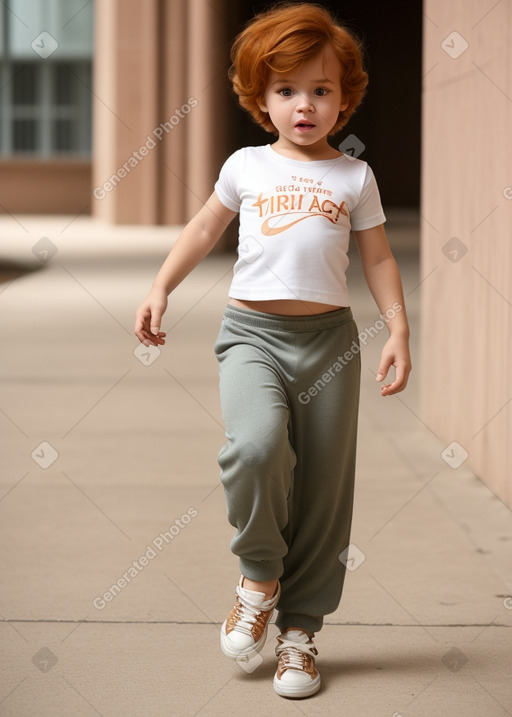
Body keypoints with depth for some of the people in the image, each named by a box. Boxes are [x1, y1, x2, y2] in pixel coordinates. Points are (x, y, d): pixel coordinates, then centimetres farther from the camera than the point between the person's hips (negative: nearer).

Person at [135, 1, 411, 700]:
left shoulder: (354, 177, 9)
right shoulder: (246, 166, 10)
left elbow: (379, 259, 12)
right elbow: (203, 230, 22)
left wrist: (399, 331, 1)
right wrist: (159, 290, 13)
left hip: (328, 335, 1)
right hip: (253, 331, -1)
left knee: (324, 486, 2)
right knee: (256, 445, -28)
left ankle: (300, 628, 16)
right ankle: (260, 575, -1)